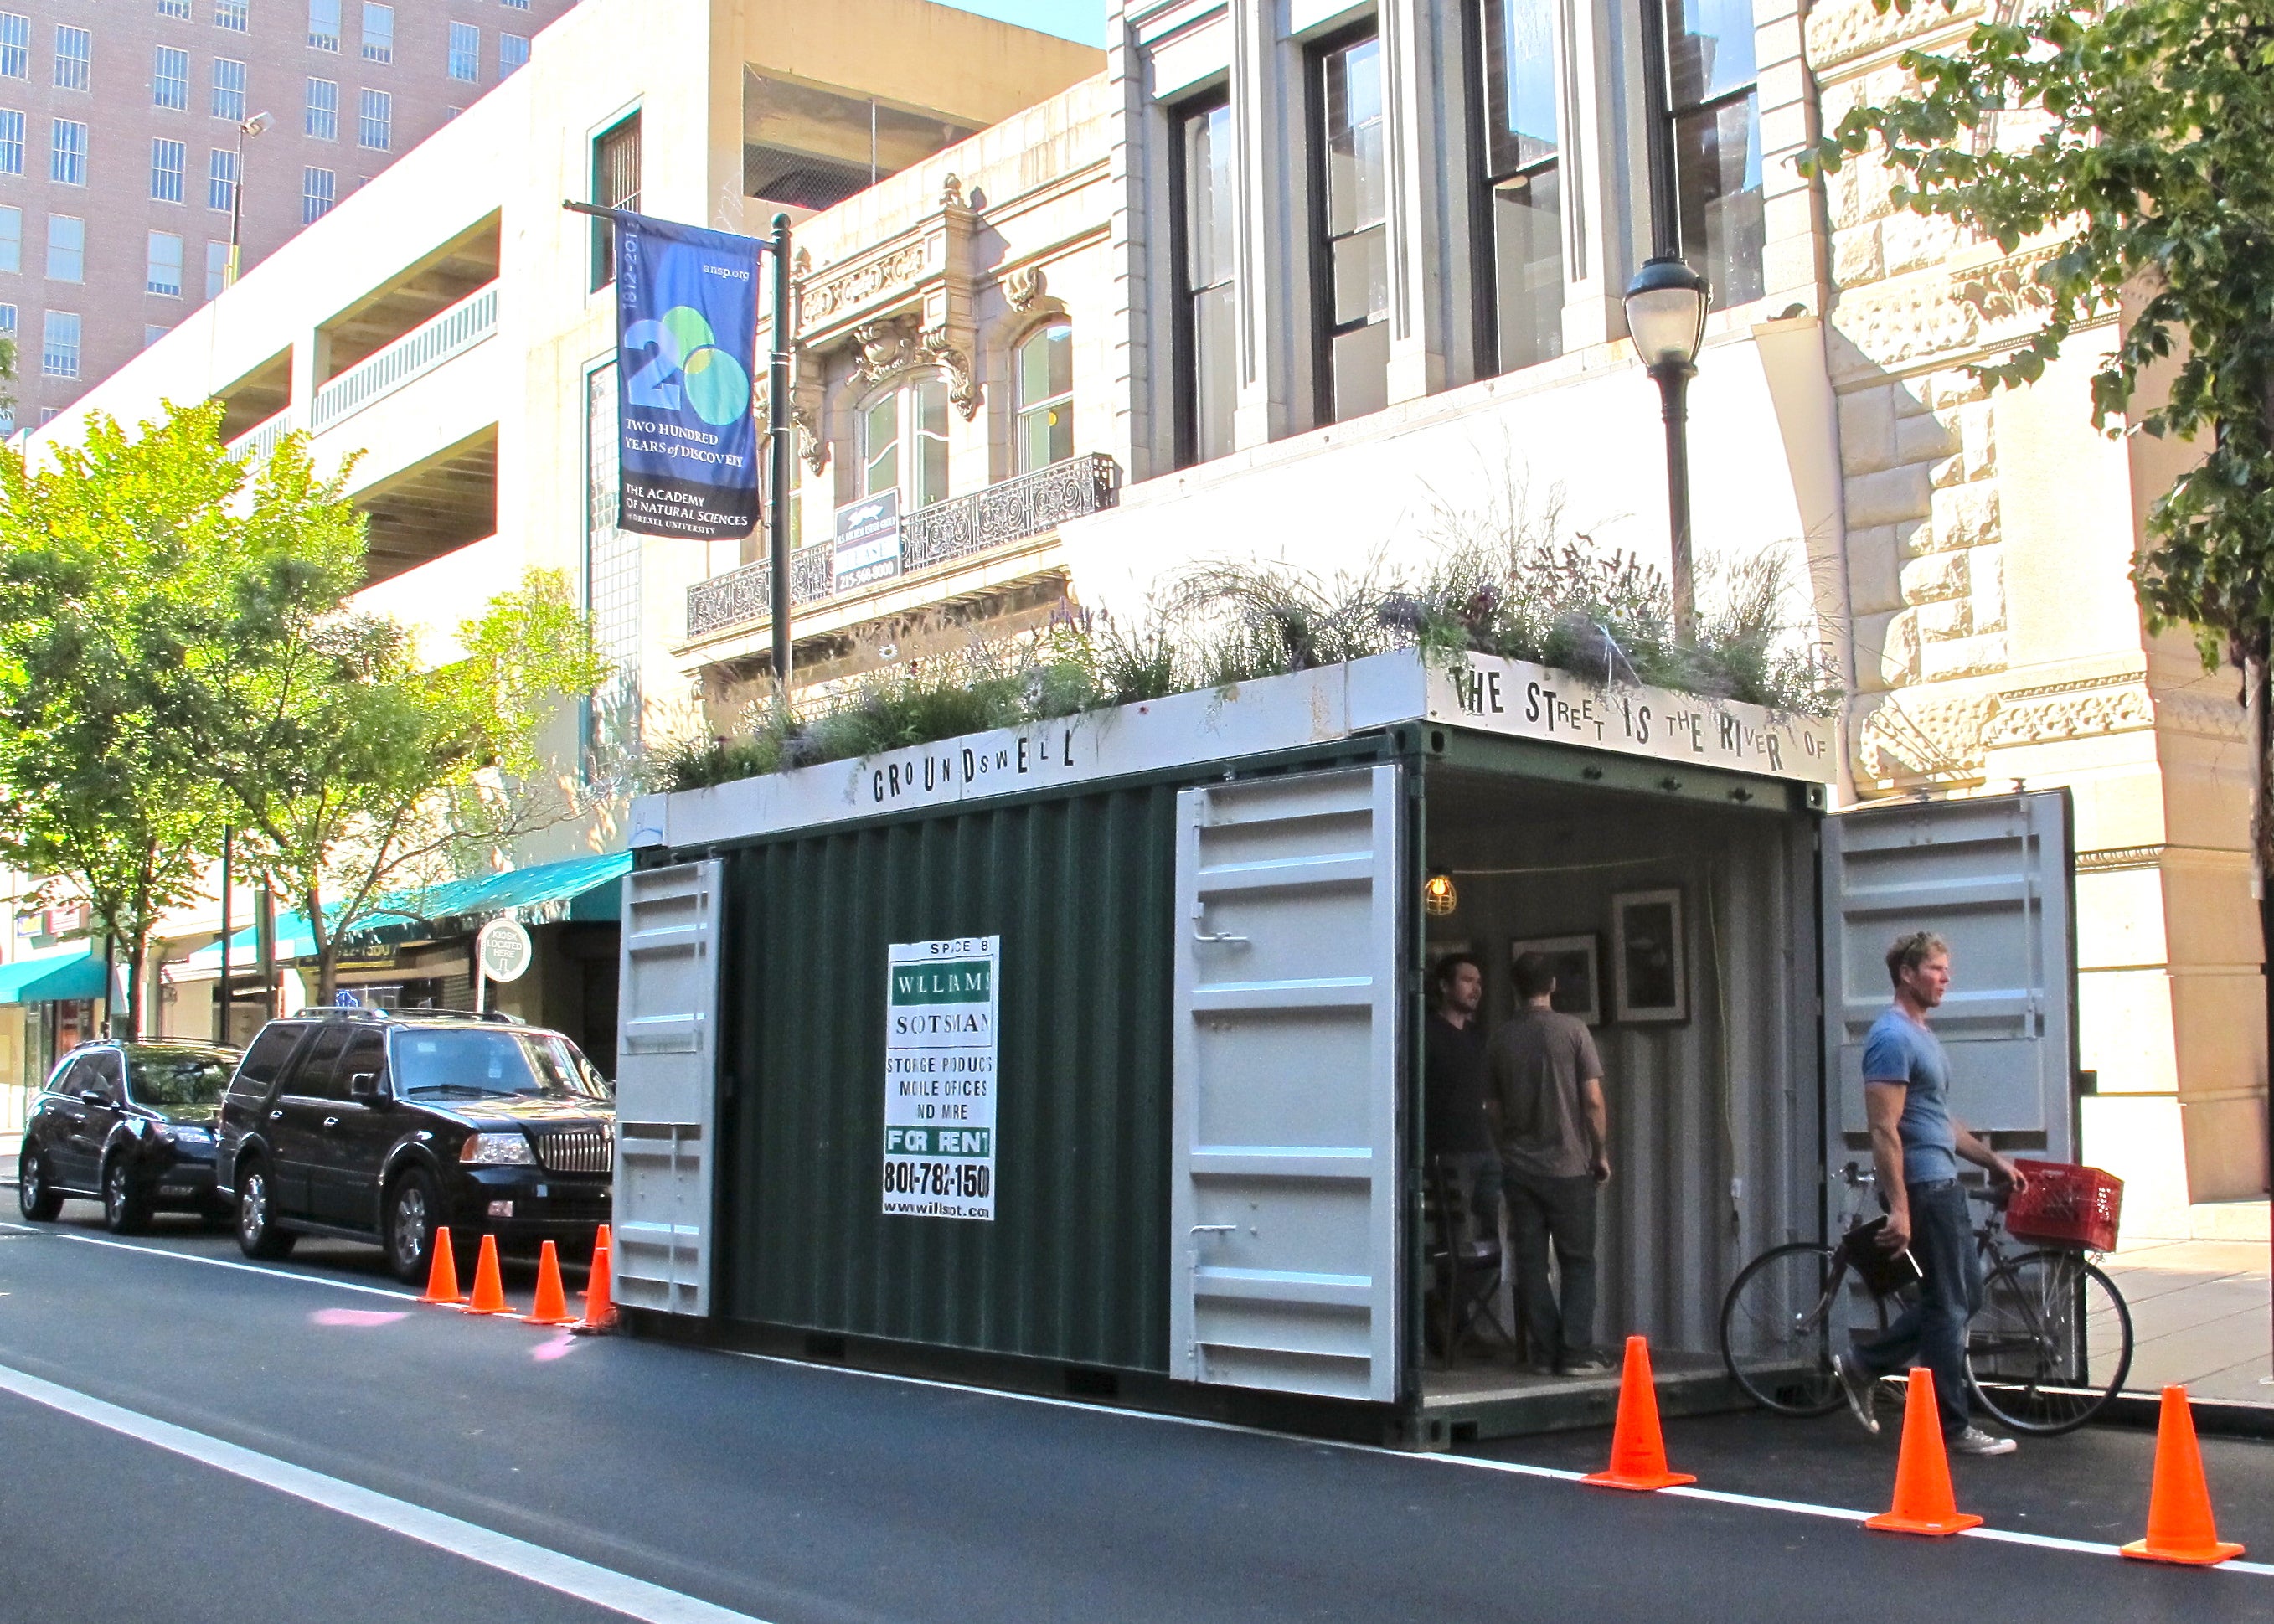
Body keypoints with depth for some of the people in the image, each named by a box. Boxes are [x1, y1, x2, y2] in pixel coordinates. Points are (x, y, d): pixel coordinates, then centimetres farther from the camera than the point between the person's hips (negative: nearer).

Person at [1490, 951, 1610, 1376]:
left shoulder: (1500, 1039, 3)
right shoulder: (1573, 1030, -7)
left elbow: (1494, 1105, 8)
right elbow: (1593, 1100, -9)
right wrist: (1601, 1153, 1)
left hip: (1518, 1166, 3)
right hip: (1568, 1165, -3)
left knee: (1530, 1262, 7)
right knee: (1577, 1262, 4)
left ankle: (1545, 1352, 7)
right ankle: (1576, 1353, -2)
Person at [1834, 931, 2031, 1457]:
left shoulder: (1923, 1036, 17)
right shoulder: (1893, 1037, -15)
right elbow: (1884, 1129, -21)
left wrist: (1994, 1160, 22)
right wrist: (1899, 1208, -24)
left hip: (1942, 1184, 10)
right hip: (1922, 1187, -10)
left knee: (1963, 1297, 14)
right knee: (1950, 1305, -4)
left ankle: (1864, 1364, 20)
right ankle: (1953, 1428, 5)